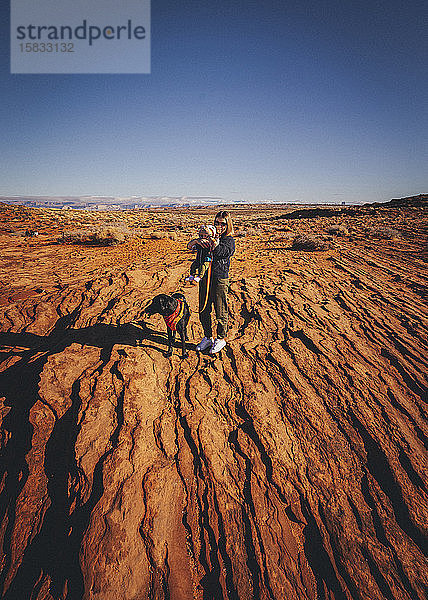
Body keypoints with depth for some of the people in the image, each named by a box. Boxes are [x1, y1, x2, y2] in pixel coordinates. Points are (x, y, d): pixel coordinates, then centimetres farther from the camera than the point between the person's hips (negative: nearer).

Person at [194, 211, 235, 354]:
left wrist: (216, 247, -32)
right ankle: (208, 337, 30)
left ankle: (221, 339, 23)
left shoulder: (229, 240, 0)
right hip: (205, 278, 5)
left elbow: (225, 254, -17)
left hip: (220, 279, -5)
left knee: (221, 312, 4)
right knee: (204, 311, 12)